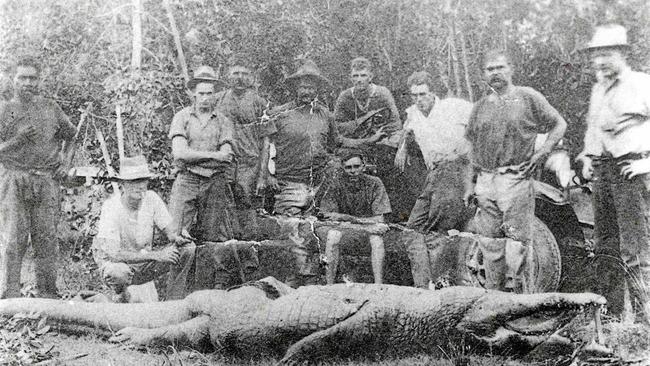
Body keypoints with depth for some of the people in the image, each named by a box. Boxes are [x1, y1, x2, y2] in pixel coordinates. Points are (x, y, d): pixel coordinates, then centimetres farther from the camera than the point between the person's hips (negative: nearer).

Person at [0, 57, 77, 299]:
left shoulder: (51, 109, 12)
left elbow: (70, 136, 26)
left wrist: (63, 162, 13)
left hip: (47, 181, 2)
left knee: (47, 238, 2)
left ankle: (48, 294, 10)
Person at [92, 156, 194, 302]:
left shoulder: (151, 198, -9)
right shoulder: (111, 207, -24)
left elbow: (169, 231, -2)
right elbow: (113, 254, -31)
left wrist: (176, 238, -29)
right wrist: (155, 255, -37)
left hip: (145, 264, 5)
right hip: (117, 263, -5)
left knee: (188, 248, -14)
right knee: (118, 272, -41)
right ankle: (120, 297, -4)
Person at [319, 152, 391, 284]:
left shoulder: (374, 183, -15)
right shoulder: (337, 185, -13)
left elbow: (378, 220, -15)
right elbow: (329, 216, -22)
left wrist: (344, 217, -26)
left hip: (369, 227, 0)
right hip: (344, 228, 0)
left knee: (377, 239, -32)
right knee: (332, 236, -30)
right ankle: (329, 285, -26)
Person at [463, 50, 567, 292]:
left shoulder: (529, 98, 3)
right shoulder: (481, 106, 15)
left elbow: (559, 125, 8)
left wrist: (540, 154, -4)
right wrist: (469, 184, 14)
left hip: (516, 179, -4)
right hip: (485, 180, 4)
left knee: (517, 236, -4)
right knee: (489, 238, 7)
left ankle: (514, 284, 6)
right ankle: (494, 289, 17)